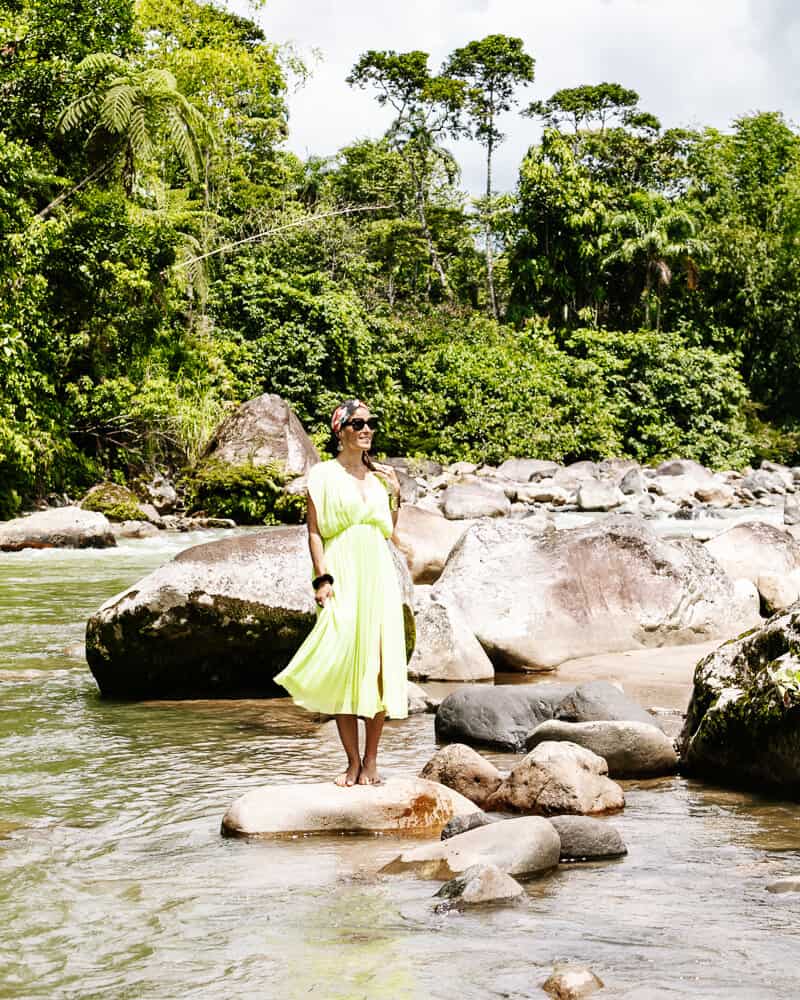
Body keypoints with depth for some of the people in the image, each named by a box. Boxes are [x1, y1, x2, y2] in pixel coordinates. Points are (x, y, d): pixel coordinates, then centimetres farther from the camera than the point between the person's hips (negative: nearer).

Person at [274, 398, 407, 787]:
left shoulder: (380, 475, 13)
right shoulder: (324, 475, 1)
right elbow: (314, 532, -4)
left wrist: (394, 494, 9)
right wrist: (322, 578, -12)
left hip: (378, 575, 4)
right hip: (342, 575, -4)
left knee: (380, 664, -1)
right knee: (344, 666, -6)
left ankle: (371, 759, 7)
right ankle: (353, 762, 1)